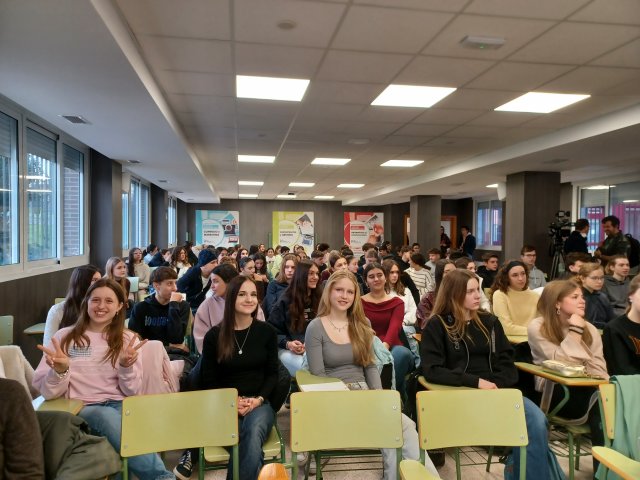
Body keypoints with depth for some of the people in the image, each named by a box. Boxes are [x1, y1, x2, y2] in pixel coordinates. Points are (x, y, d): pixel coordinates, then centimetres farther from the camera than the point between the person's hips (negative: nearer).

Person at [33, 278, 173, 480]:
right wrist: (59, 370, -17)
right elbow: (48, 392, 4)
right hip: (81, 410, 0)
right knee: (107, 417, -35)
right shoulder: (65, 337, 8)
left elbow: (132, 392, 4)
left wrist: (126, 366, -16)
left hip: (120, 405, 1)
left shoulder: (127, 339, 10)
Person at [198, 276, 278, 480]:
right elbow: (209, 381, 4)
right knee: (251, 443, -32)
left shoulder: (267, 331, 4)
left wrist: (258, 399, -10)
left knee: (253, 431, -34)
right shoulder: (214, 335, 0)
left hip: (259, 404, 1)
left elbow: (272, 374, 7)